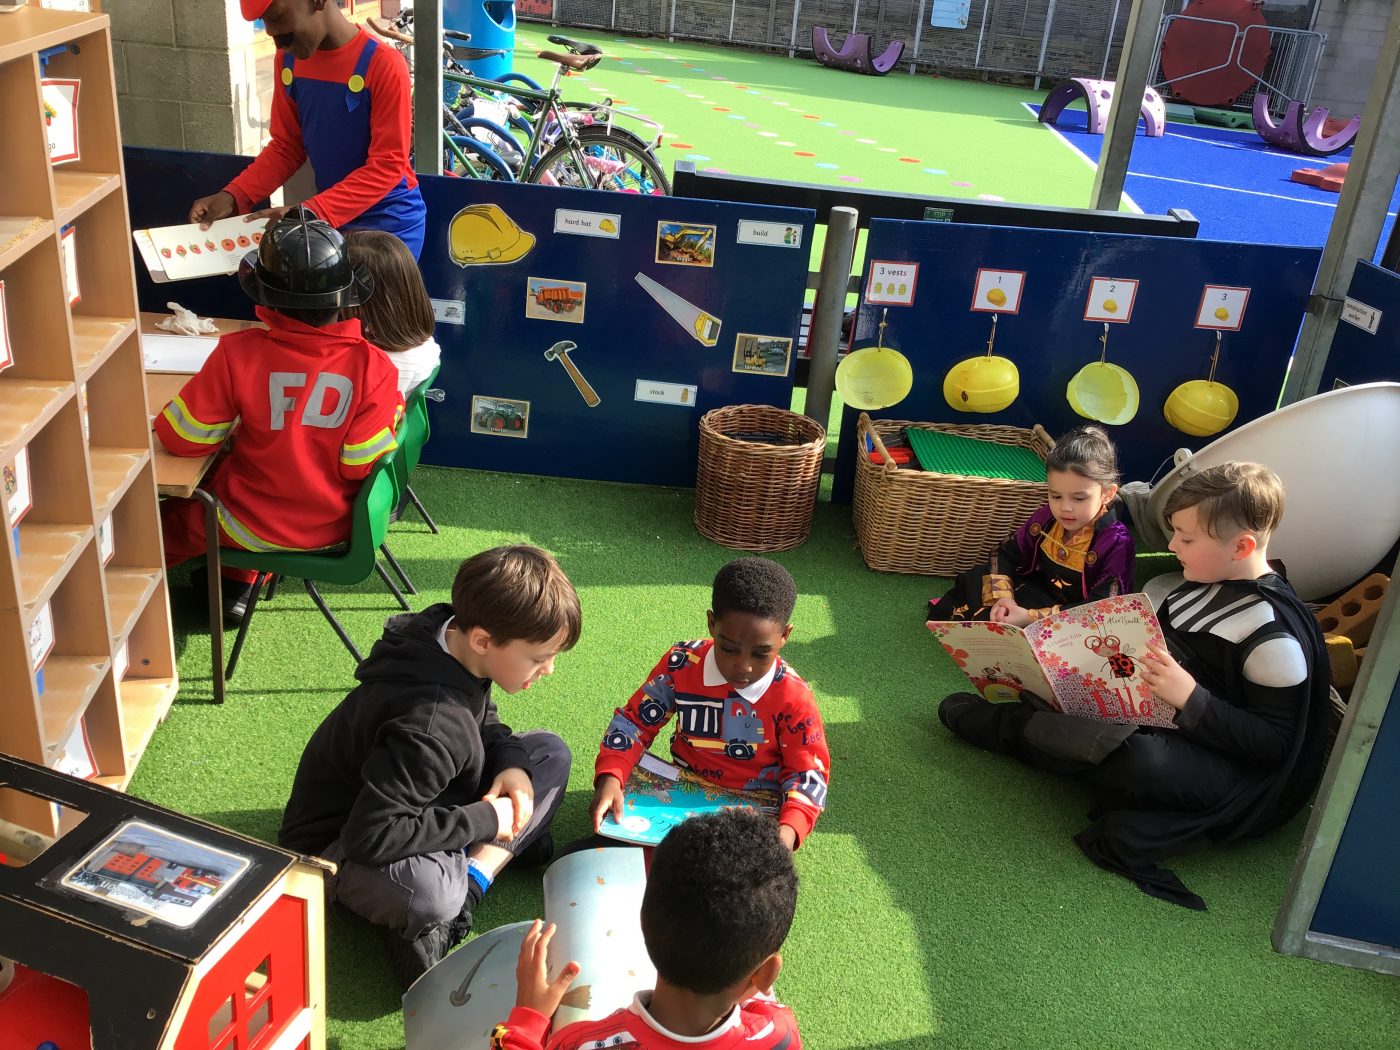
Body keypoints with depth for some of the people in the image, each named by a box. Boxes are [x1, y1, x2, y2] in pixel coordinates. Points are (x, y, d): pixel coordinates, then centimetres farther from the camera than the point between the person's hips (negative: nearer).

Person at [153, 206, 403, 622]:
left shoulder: (238, 353, -23)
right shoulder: (373, 366, -22)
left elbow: (182, 438, -14)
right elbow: (363, 463, -18)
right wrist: (390, 411, -2)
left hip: (256, 525, -3)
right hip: (333, 527, 3)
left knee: (169, 514, 31)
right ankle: (239, 583, 40)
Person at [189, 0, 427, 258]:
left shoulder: (383, 64, -21)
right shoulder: (289, 59, -1)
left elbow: (388, 166, -22)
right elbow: (286, 146, 7)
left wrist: (309, 214, -30)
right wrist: (232, 195, -9)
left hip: (388, 222, -5)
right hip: (330, 218, 6)